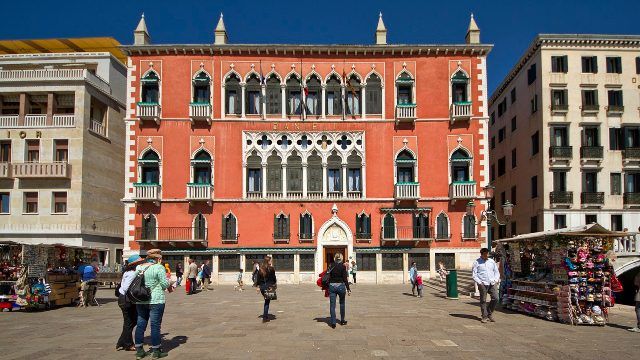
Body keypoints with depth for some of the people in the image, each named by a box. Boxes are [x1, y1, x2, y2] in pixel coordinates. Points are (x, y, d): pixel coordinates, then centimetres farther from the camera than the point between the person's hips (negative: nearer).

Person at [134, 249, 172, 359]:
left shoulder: (138, 267, 9)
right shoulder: (159, 267, -10)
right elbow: (164, 284, -11)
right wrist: (169, 284, 10)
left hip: (140, 301, 6)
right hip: (155, 300, -6)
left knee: (140, 325, 12)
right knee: (155, 325, 2)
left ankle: (139, 351, 18)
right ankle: (156, 351, 8)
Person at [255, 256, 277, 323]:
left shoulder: (260, 269, 3)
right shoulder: (271, 269, -10)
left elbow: (258, 279, 4)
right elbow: (273, 277, -7)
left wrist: (258, 286, 8)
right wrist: (274, 284, 8)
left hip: (262, 286, 5)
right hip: (269, 286, -4)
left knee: (266, 301, 20)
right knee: (267, 302, 2)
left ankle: (266, 316, 23)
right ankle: (265, 317, 0)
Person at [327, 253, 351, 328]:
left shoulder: (331, 266, 3)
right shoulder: (342, 266, -6)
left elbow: (328, 278, 5)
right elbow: (345, 279, -8)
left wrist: (327, 288, 12)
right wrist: (348, 289, -3)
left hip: (332, 286, 2)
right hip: (340, 286, -2)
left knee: (332, 305, 3)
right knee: (342, 304, 17)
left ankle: (333, 323, -2)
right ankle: (342, 321, 26)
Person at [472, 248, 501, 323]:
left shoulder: (492, 261, 16)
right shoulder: (477, 262, 3)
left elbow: (496, 272, 21)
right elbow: (474, 274, 0)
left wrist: (496, 280, 5)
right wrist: (479, 282, -10)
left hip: (492, 283, 4)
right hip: (483, 284, -4)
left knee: (495, 298, -6)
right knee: (483, 301, -2)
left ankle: (489, 313, 14)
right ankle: (485, 316, 7)